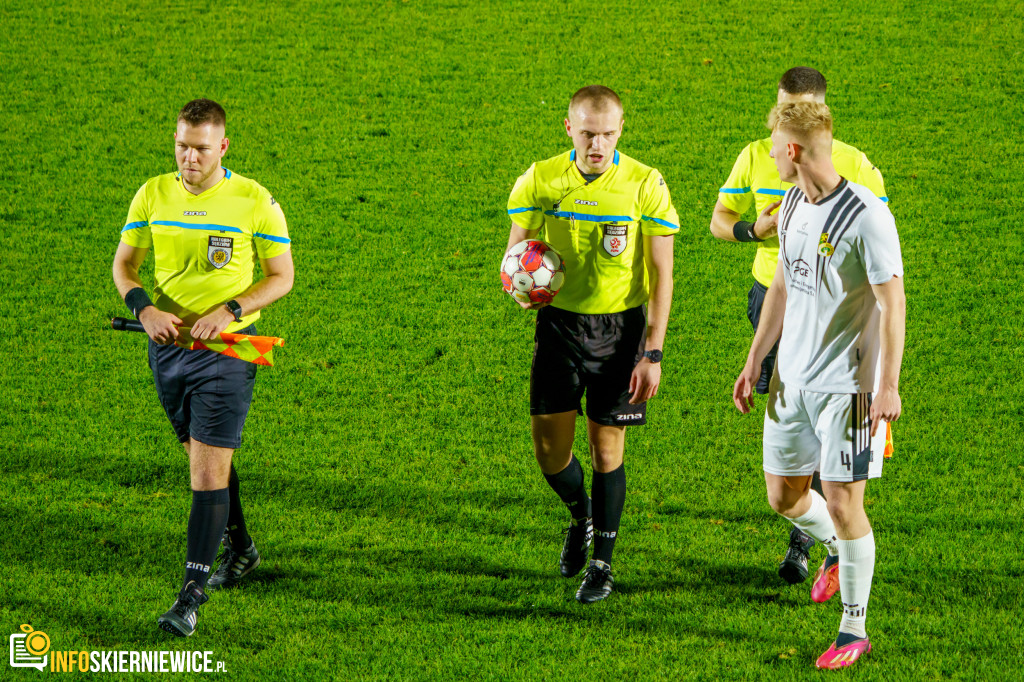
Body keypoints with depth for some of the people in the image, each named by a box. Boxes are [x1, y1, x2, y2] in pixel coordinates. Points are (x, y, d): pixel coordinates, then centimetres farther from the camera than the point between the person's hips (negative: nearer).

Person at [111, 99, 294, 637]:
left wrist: (229, 311, -17)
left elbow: (282, 276, -2)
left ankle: (192, 593, -12)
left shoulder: (255, 202, -9)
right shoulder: (153, 195, 2)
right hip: (167, 344, 5)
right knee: (202, 455, 19)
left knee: (208, 469, -12)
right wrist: (144, 309, -11)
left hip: (227, 348, -5)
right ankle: (239, 546, 43)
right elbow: (124, 263, 9)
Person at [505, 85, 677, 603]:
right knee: (549, 446, -2)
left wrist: (652, 353, -12)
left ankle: (602, 563, 15)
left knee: (607, 446, 1)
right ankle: (580, 516, 30)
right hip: (559, 322, 2)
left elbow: (661, 275, -6)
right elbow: (516, 253, 9)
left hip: (620, 327, -2)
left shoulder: (645, 186, -9)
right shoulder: (540, 181, -4)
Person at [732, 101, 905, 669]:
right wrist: (754, 362, 19)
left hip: (846, 384, -8)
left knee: (843, 503, -6)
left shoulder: (866, 216, -18)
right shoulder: (792, 206, 7)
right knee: (783, 495, 14)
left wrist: (889, 386, -20)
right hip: (793, 378, 8)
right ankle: (836, 552, 44)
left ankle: (853, 631, 6)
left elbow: (893, 303, -17)